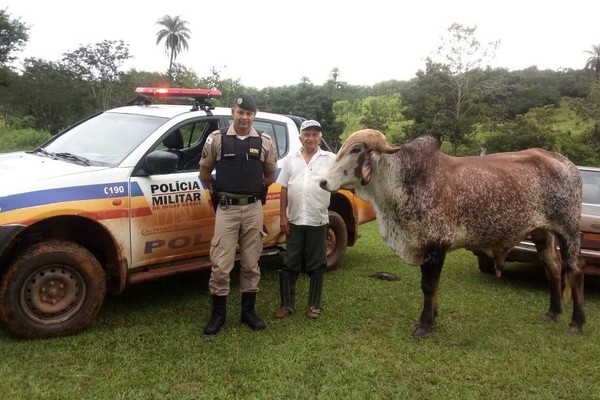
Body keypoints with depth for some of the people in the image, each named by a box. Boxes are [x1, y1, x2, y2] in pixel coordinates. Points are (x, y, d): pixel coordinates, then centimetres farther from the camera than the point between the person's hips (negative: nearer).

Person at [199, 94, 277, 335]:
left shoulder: (265, 143, 4)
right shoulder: (216, 139, 0)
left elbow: (270, 175, 16)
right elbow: (204, 172, 11)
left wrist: (255, 191, 11)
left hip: (253, 209, 2)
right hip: (226, 209, -1)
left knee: (251, 264, 9)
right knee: (220, 265, -1)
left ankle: (248, 311, 22)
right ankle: (218, 314, 13)